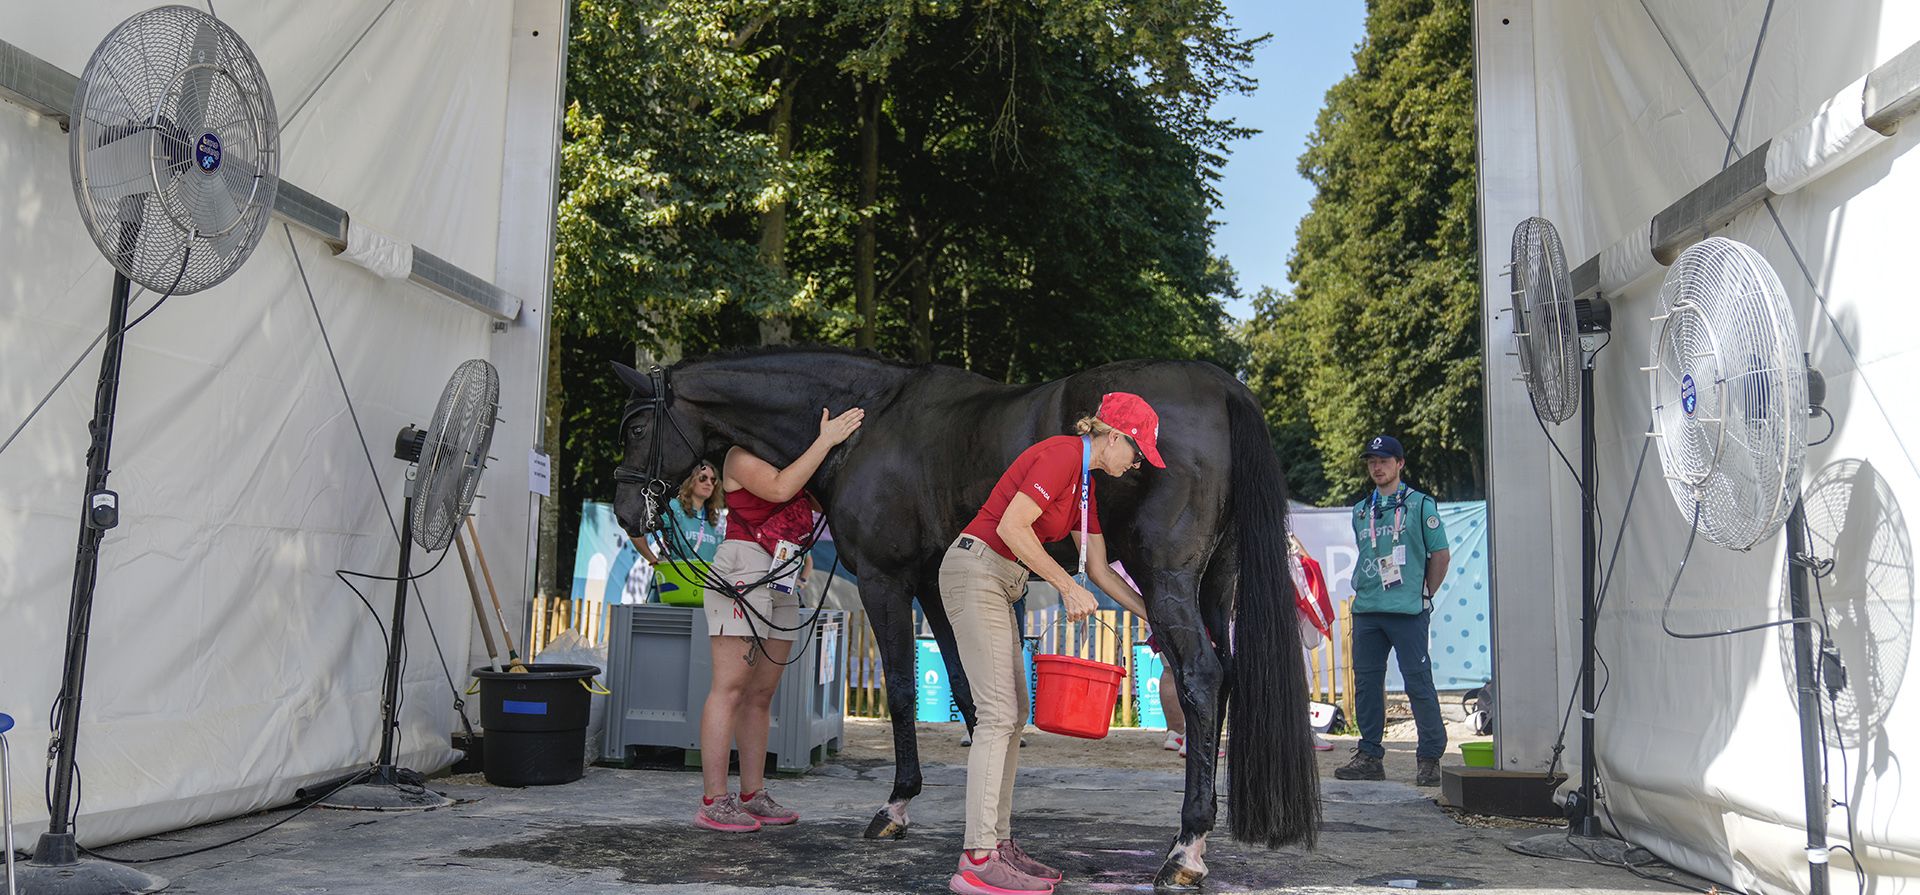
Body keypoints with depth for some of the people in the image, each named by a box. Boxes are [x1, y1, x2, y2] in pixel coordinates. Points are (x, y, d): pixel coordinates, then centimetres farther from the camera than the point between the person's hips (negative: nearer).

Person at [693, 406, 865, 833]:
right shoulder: (743, 456, -6)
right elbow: (780, 488, -23)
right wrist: (825, 441, -18)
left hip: (783, 581, 9)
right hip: (744, 570, -9)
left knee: (761, 694, 9)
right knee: (731, 688, -8)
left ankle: (753, 795, 14)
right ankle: (713, 801, -6)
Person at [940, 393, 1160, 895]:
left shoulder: (1085, 483, 16)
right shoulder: (1063, 455, -14)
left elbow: (1100, 570, 19)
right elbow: (1011, 526, -22)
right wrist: (1068, 587, -17)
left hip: (997, 582, 10)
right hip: (976, 569, -10)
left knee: (1013, 713, 9)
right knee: (998, 714, -12)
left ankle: (998, 843, 14)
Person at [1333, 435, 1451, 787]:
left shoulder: (1420, 504, 2)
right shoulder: (1361, 511, 16)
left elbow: (1440, 554, 3)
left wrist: (1422, 596, 2)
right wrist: (1363, 592, 14)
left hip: (1407, 612, -5)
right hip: (1366, 612, 5)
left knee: (1418, 682, -4)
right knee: (1366, 682, 6)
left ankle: (1430, 758, 5)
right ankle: (1369, 756, 14)